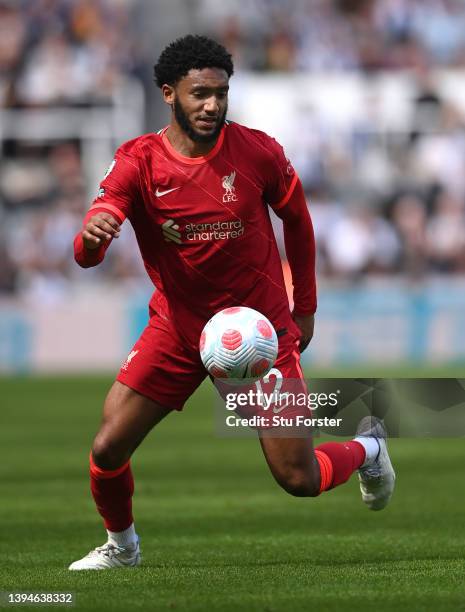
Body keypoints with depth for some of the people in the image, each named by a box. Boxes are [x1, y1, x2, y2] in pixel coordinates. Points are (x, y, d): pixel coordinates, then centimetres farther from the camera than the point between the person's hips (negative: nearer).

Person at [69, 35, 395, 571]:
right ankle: (120, 546, 22)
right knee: (108, 450, -9)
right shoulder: (138, 162, -13)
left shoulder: (257, 151, -12)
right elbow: (85, 256, -23)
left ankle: (366, 448, 31)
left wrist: (305, 307, 11)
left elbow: (296, 218, 7)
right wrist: (92, 236, -47)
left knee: (299, 480, -4)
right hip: (176, 328, 1)